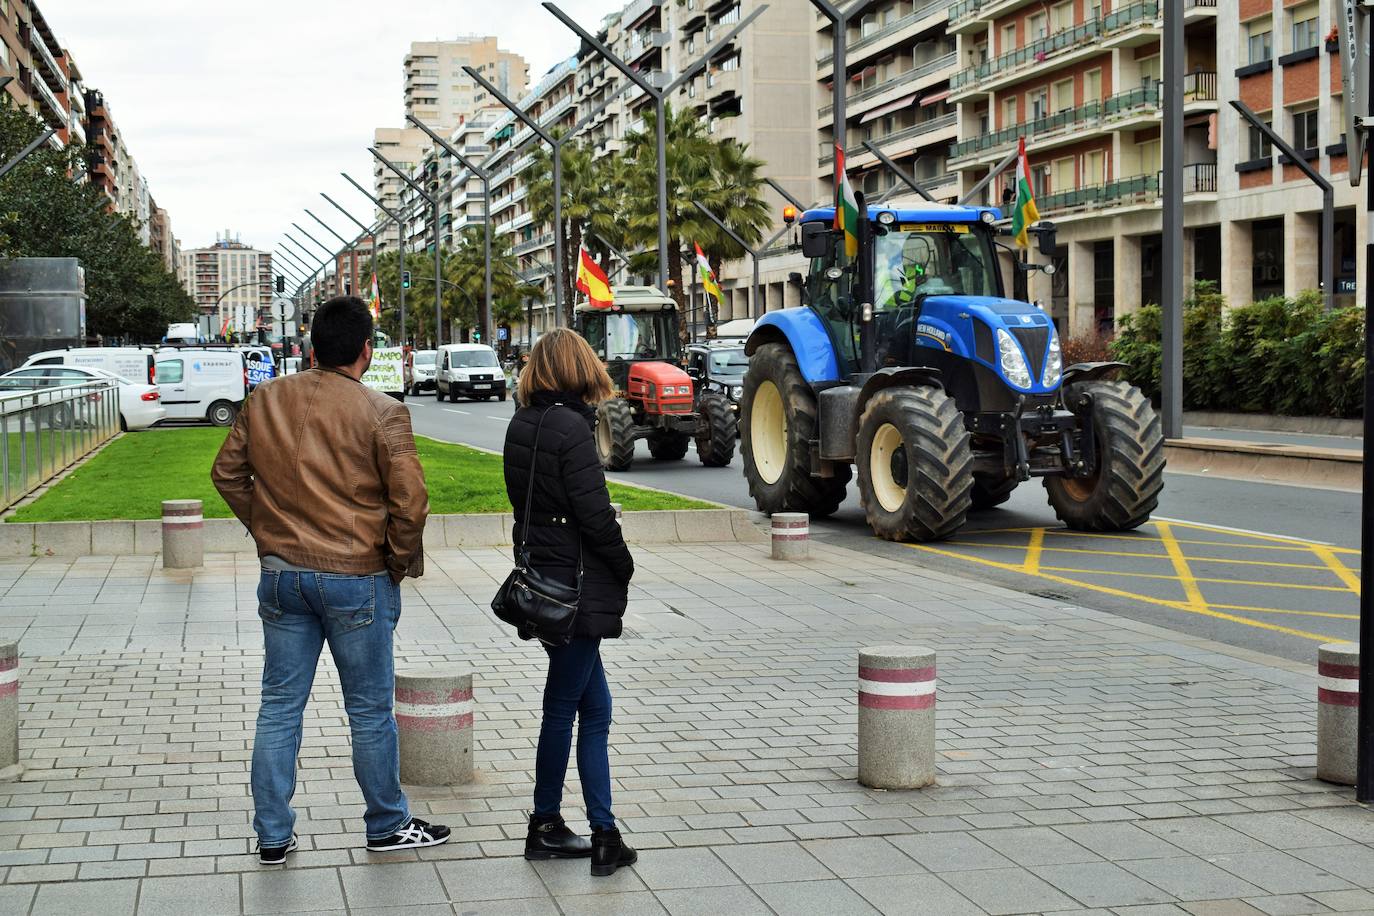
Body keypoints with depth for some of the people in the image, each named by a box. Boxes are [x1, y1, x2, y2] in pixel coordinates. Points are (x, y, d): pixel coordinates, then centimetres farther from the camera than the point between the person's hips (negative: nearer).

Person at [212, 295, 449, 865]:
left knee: (279, 706, 11)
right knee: (370, 710, 9)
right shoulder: (382, 413, -13)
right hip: (358, 579, -4)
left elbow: (227, 473, 11)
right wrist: (400, 561, 1)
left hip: (281, 575, 4)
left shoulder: (264, 401, 2)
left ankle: (272, 835, 16)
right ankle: (387, 825, 23)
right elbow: (409, 499, -15)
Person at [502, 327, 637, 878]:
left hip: (539, 579, 8)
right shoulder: (571, 427, -16)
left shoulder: (521, 426, 9)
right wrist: (625, 566, -4)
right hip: (576, 585, -8)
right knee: (563, 709, 2)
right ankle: (545, 827, 12)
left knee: (594, 707, 12)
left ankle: (604, 834, 14)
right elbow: (594, 514, -19)